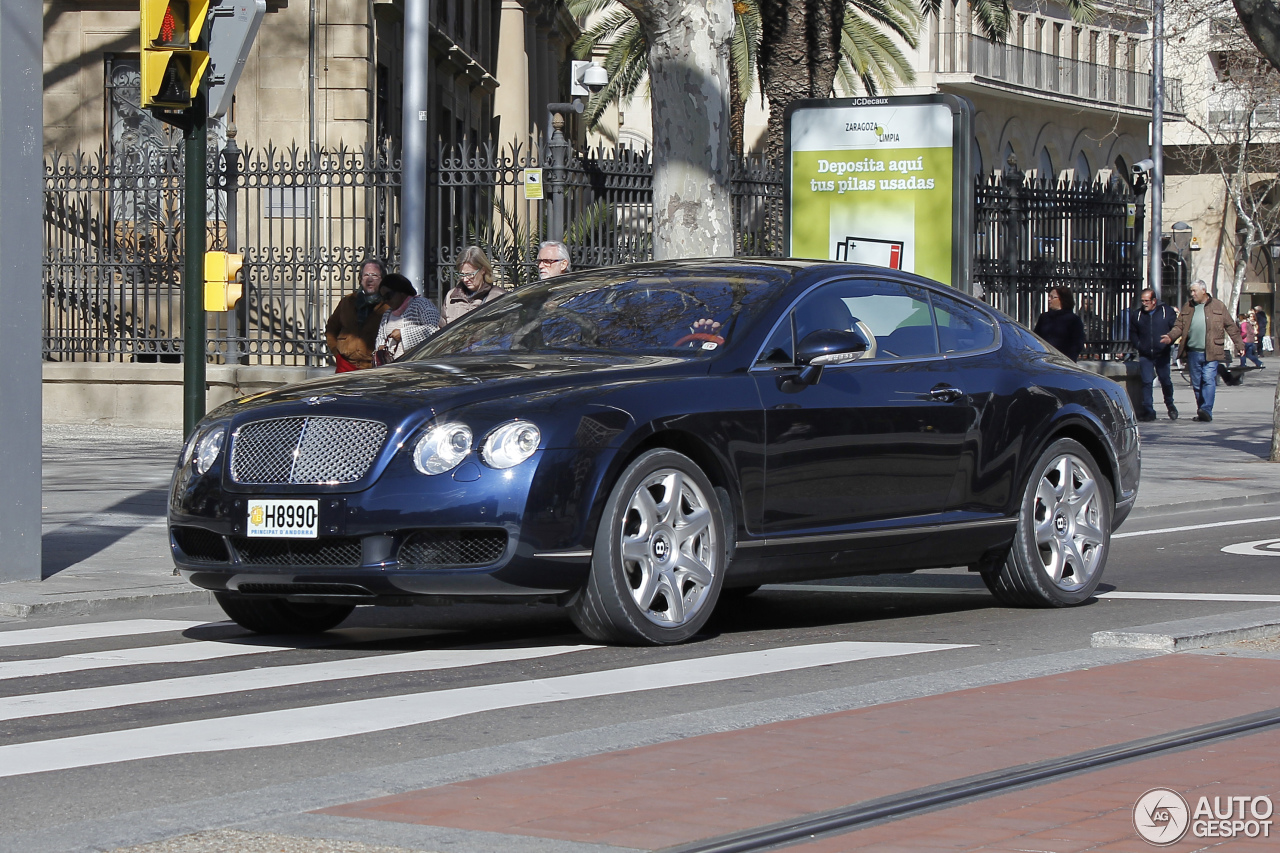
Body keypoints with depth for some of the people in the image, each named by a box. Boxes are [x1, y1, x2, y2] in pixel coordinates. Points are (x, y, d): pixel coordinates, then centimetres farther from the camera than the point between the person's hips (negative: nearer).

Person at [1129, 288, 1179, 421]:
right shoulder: (1137, 315, 7)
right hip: (1145, 355, 2)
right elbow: (1132, 333, 17)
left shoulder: (1167, 312, -1)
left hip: (1162, 354, -2)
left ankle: (1170, 405, 31)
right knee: (1146, 382, -5)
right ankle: (1148, 410, -2)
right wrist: (1138, 345, 2)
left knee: (1165, 381, 7)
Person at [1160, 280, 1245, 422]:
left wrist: (1239, 344, 5)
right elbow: (1179, 326, 11)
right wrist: (1170, 336, -8)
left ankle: (1206, 410, -21)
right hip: (1193, 352, 4)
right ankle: (1201, 413, 14)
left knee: (1209, 380, -14)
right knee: (1196, 383, 7)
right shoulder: (1188, 307, 13)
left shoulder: (1218, 306, 4)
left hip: (1211, 352, -4)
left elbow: (1230, 326, 7)